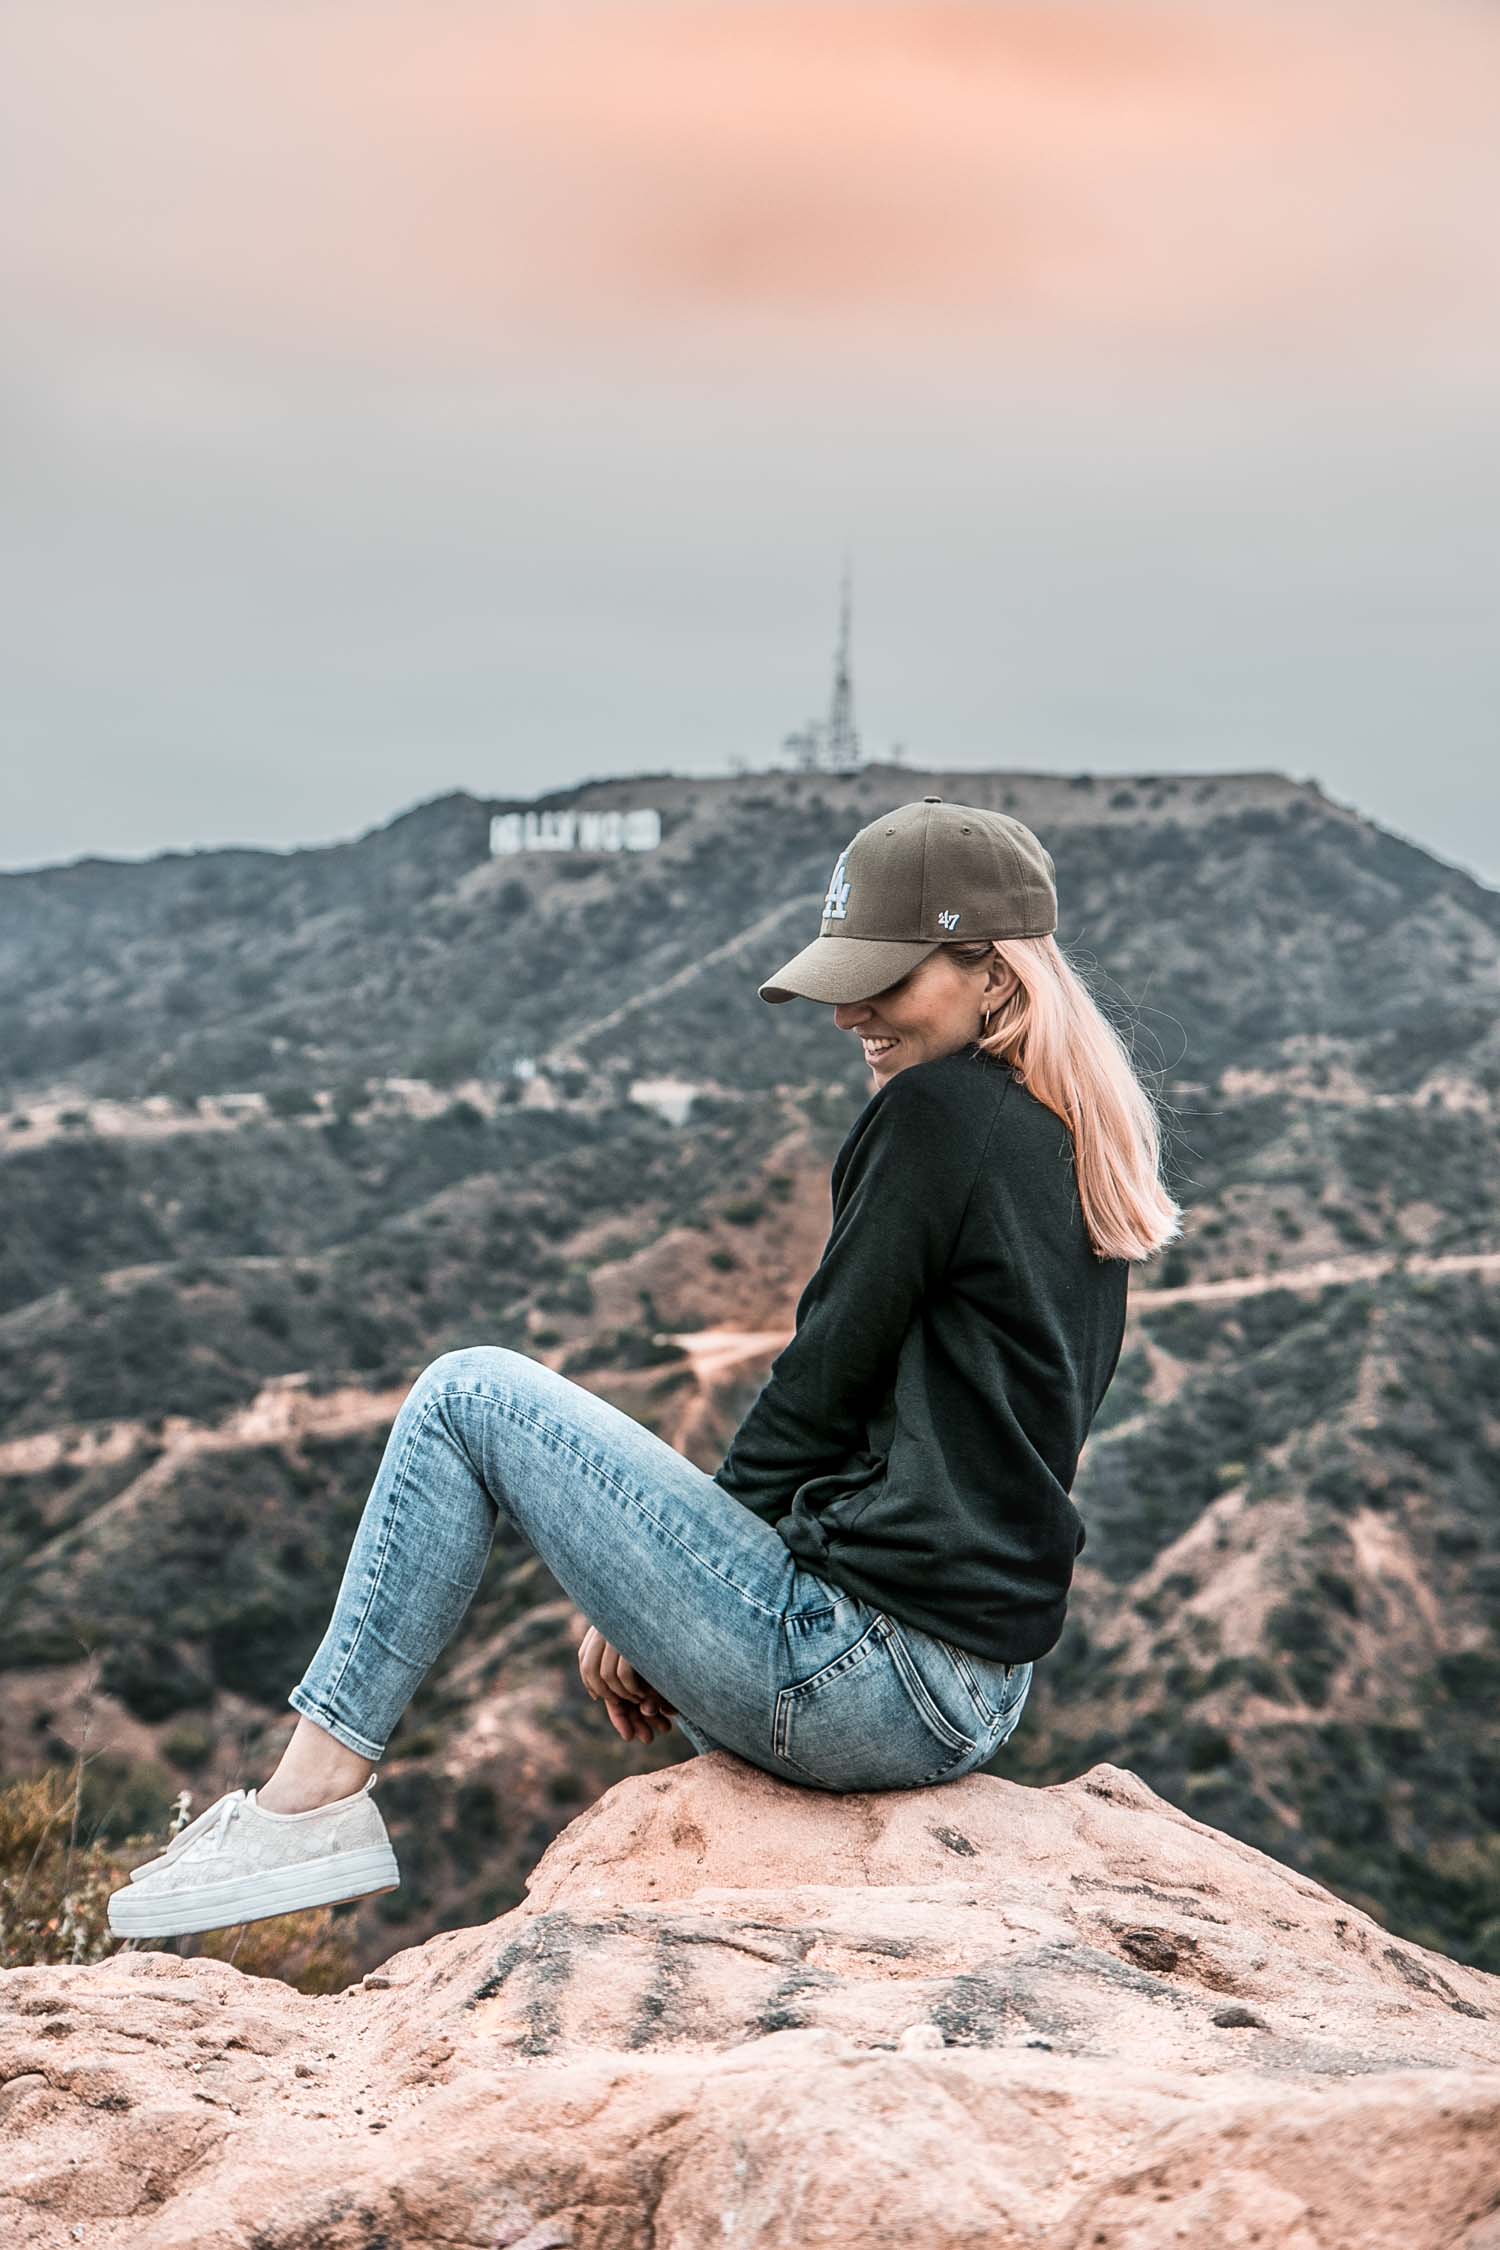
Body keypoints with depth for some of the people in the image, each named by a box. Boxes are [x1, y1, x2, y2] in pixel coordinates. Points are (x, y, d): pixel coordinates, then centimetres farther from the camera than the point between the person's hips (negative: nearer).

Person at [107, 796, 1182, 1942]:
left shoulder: (938, 1111, -13)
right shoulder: (1080, 1152, 13)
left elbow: (824, 1384, -11)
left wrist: (670, 1588, 5)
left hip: (867, 1682, -10)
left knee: (469, 1395, -1)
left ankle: (315, 1793, 2)